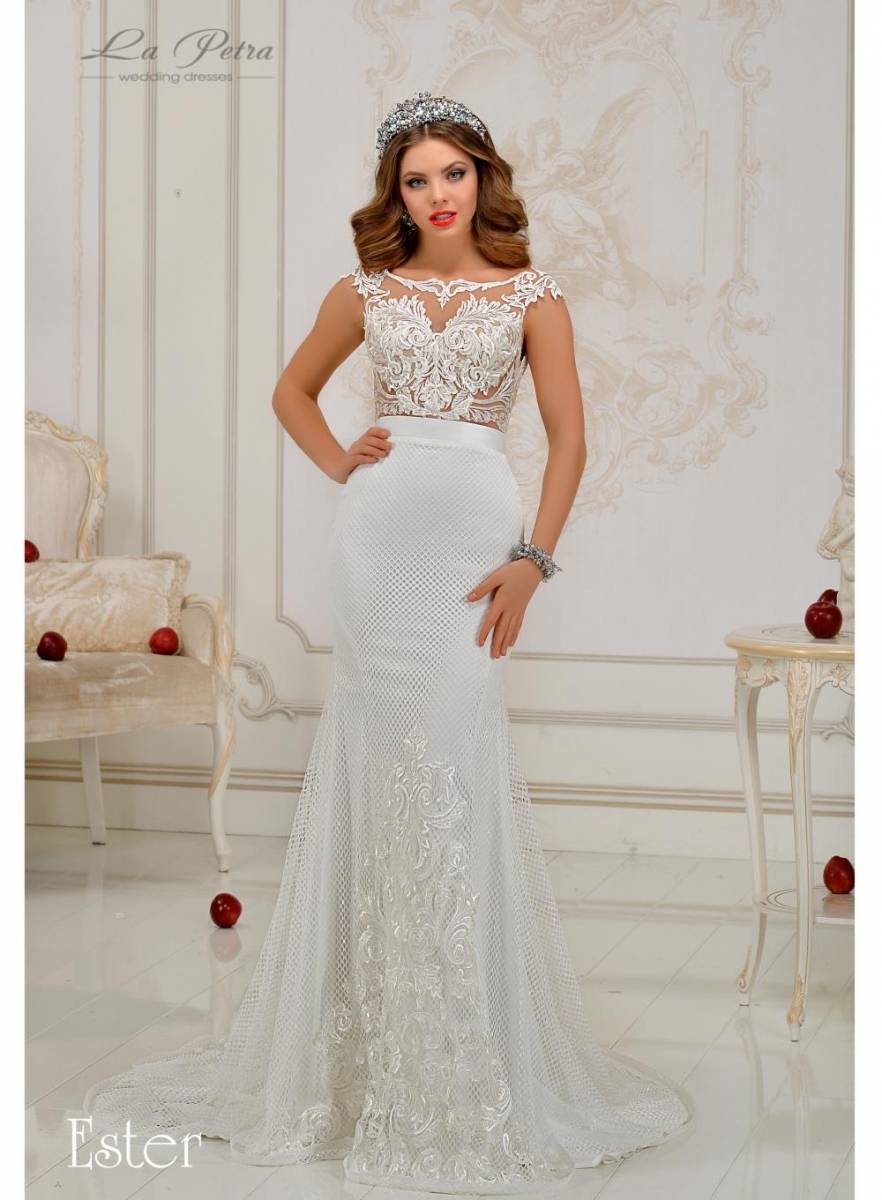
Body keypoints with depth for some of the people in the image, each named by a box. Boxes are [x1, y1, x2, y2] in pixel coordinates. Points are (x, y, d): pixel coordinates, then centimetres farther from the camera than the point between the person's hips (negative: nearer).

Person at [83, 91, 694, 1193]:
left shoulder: (530, 295, 6)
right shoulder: (365, 292, 12)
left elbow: (568, 436, 2)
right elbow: (292, 388, 25)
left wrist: (532, 558, -8)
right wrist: (339, 461, 7)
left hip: (476, 530, -2)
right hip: (379, 530, 2)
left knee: (455, 757, -7)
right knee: (377, 759, 2)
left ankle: (469, 1055, 5)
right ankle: (379, 1040, 15)